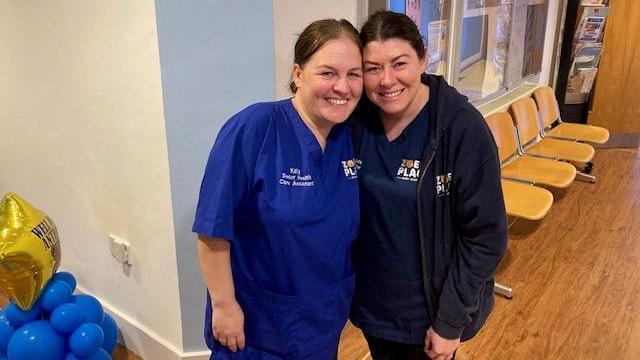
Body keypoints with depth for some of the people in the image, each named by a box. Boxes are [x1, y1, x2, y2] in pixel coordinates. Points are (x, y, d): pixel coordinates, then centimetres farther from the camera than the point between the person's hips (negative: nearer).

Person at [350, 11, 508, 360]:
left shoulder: (462, 127, -21)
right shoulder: (355, 120, -11)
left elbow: (484, 234, -16)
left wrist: (450, 322, -14)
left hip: (432, 306, -3)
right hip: (371, 300, 4)